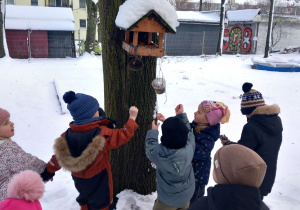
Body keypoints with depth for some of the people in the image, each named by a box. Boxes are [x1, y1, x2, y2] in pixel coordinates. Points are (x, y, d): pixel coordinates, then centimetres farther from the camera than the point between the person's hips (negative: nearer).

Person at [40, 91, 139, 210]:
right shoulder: (102, 134, -28)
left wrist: (48, 172, 13)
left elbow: (58, 156, -3)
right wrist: (132, 118, -4)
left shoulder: (67, 135, -14)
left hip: (79, 179, 5)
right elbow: (124, 135, -17)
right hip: (99, 180, -5)